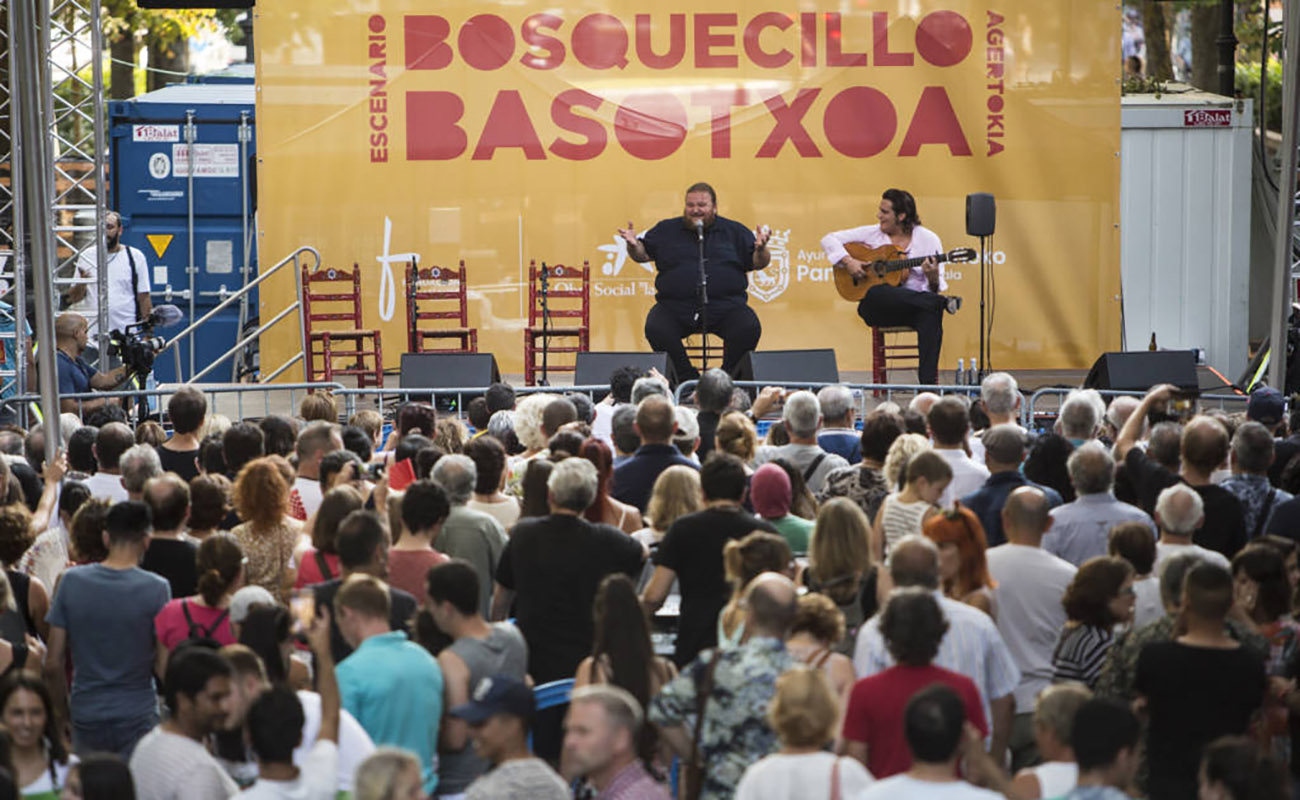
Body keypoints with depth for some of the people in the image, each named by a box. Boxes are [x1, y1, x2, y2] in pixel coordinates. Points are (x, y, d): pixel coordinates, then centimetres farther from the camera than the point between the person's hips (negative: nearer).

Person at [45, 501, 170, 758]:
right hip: (137, 717, -2)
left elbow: (53, 664, 0)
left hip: (86, 716, 2)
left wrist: (62, 714, 13)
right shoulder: (156, 588, -11)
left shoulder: (71, 581, -3)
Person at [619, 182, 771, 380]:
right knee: (655, 330, -30)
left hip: (726, 306, 0)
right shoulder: (666, 230, 16)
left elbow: (758, 263, 12)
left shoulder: (735, 231, 15)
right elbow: (642, 255, 16)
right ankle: (688, 380, -14)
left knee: (749, 329, -29)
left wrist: (761, 249, -10)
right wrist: (633, 245, -5)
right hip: (674, 307, 0)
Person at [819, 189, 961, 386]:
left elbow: (937, 287, 4)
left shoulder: (928, 240, 5)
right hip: (877, 308, 1)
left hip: (915, 304, 0)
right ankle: (942, 302, -35)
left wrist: (933, 278, -21)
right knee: (876, 293, -38)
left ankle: (928, 382, -39)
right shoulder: (872, 233, 8)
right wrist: (848, 262, -8)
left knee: (932, 313, -37)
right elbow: (828, 240, 9)